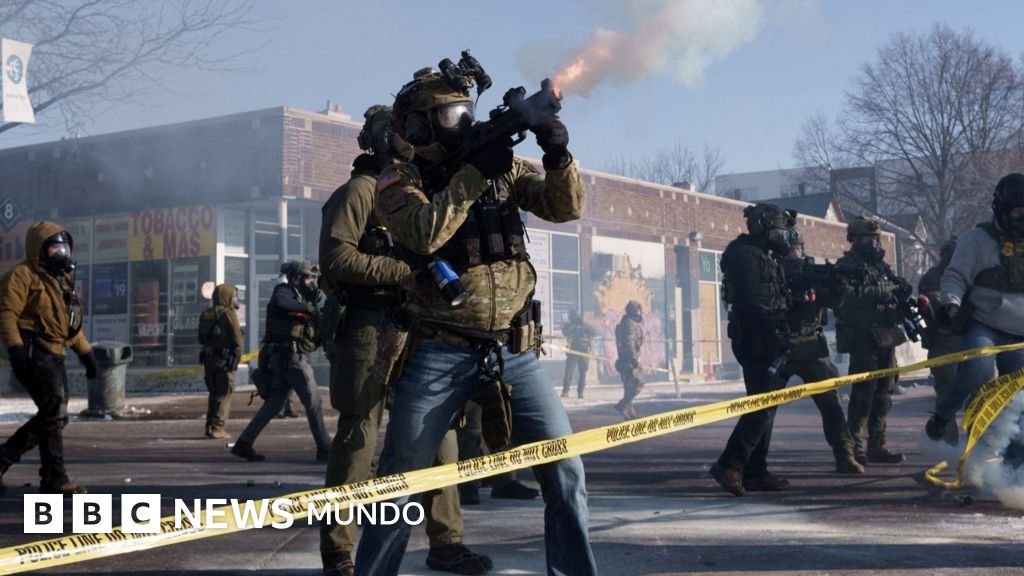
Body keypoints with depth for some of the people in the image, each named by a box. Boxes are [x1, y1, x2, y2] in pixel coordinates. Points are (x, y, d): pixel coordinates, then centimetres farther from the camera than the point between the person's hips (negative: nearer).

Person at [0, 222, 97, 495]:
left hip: (54, 355, 9)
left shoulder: (62, 279, 22)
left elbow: (70, 322, 27)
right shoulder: (22, 276, -6)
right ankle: (55, 479, -6)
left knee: (53, 416, 8)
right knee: (55, 413, -13)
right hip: (34, 352, -9)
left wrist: (85, 352, 22)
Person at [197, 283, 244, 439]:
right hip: (224, 358, -7)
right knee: (224, 394, -3)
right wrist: (237, 355, -4)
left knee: (214, 393, 17)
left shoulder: (206, 314, 14)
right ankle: (217, 428, -7)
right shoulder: (228, 313, -9)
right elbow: (236, 338, -12)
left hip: (208, 357, 7)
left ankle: (210, 426, 16)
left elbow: (201, 339, 17)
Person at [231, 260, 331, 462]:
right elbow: (281, 303, -30)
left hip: (282, 359, 9)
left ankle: (244, 443, 10)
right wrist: (309, 308, -20)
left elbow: (315, 335, 17)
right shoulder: (284, 291, -3)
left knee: (274, 402, 10)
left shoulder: (299, 298, 21)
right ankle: (324, 448, -3)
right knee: (313, 400, -6)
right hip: (291, 356, -9)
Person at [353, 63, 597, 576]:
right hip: (440, 353, -3)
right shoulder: (399, 181, -1)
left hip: (514, 351, 3)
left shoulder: (502, 169, 10)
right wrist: (474, 171, -19)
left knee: (565, 472, 0)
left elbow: (565, 207, 3)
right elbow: (424, 234, -20)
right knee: (400, 483, 5)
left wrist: (558, 156, -14)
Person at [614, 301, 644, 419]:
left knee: (629, 386, 12)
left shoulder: (625, 323, 19)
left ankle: (630, 411, 14)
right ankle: (622, 405, -15)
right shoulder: (631, 324, -14)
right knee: (638, 384, -11)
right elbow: (629, 342, -23)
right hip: (630, 360, -10)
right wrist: (634, 359, -23)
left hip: (625, 360, 10)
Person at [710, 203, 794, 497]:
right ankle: (729, 465, -15)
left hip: (766, 342, 10)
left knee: (766, 404, 10)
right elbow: (752, 302, -21)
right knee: (763, 404, -14)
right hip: (756, 340, -10)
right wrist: (776, 336, -21)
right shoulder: (744, 255, -11)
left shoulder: (763, 256, 21)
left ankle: (756, 471, 14)